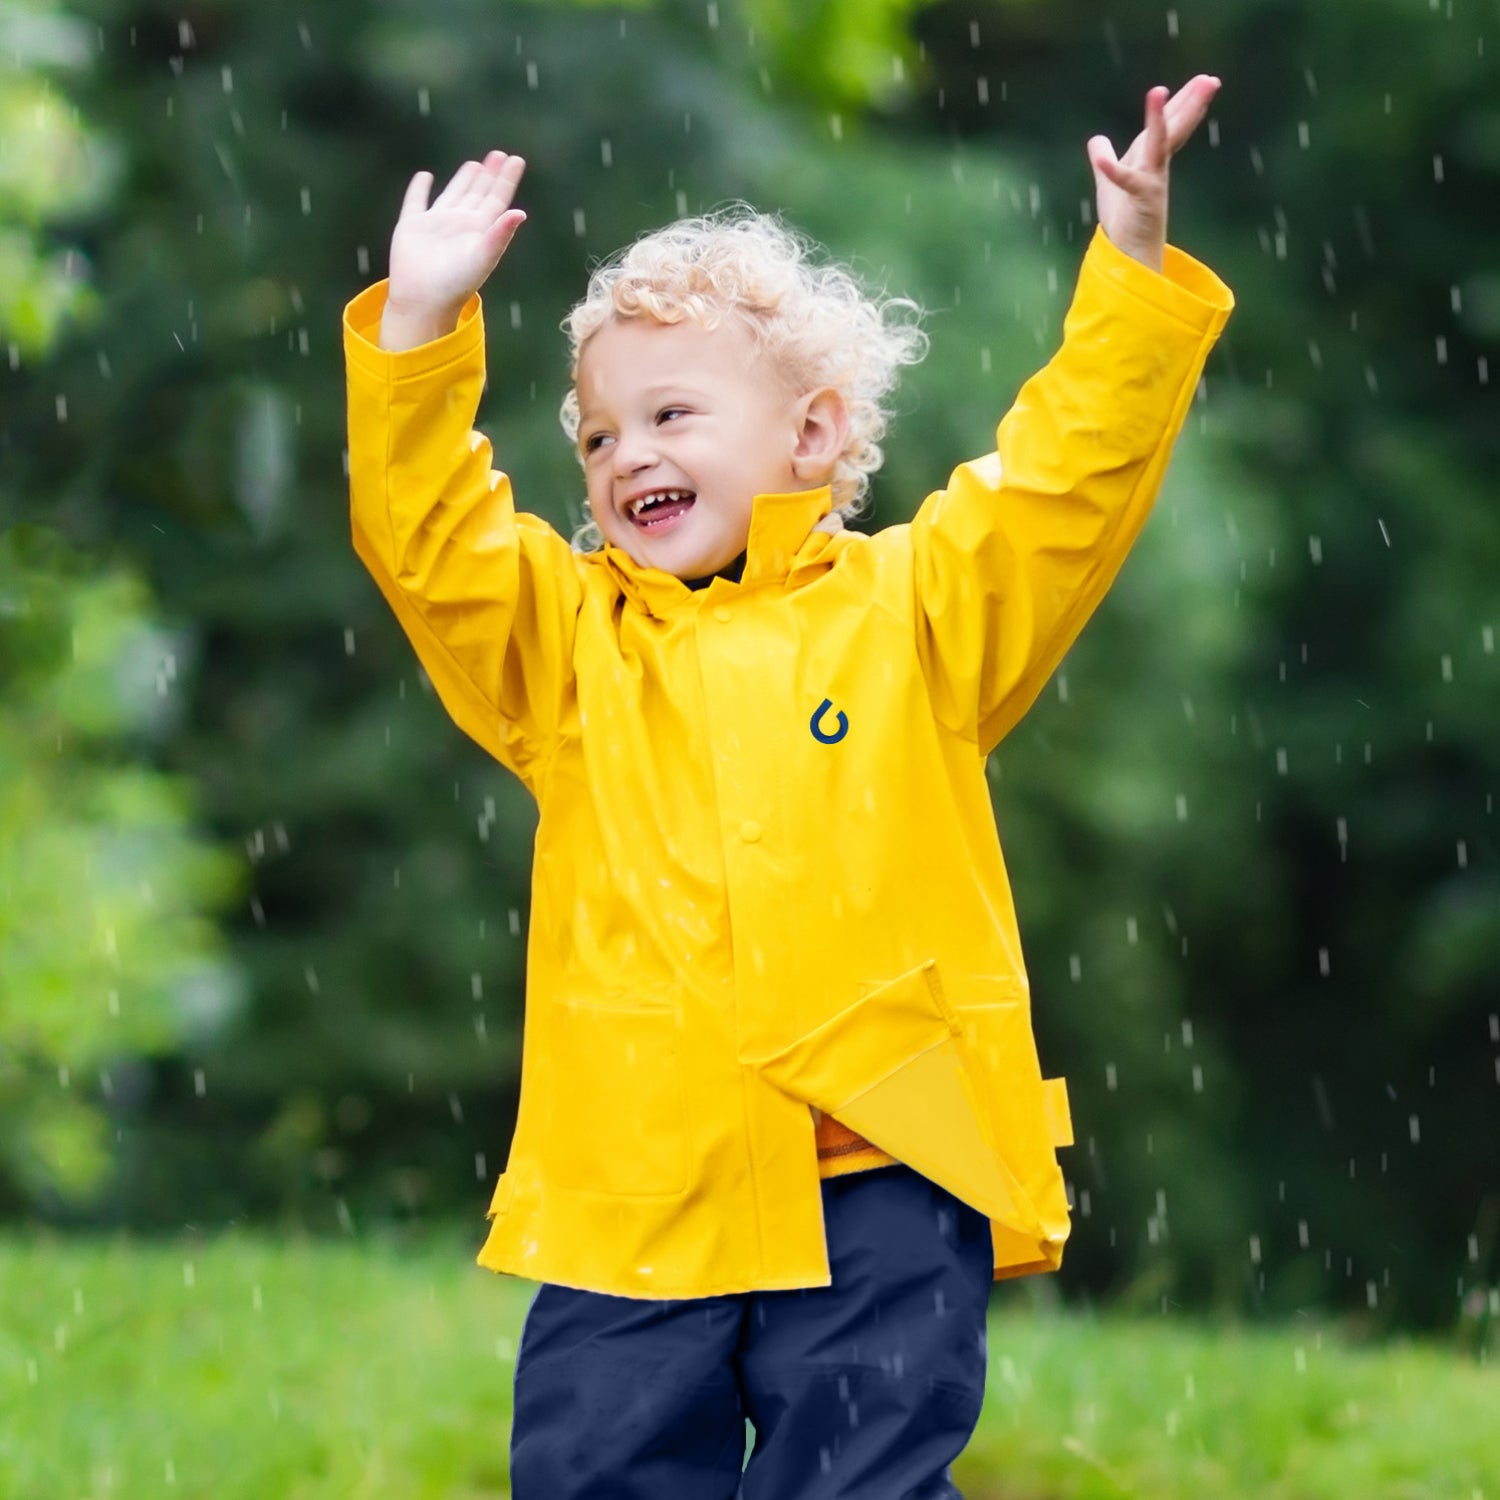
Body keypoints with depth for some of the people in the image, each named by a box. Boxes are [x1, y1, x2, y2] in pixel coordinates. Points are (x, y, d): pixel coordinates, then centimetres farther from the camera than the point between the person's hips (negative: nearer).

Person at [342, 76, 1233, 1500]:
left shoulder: (910, 610, 9)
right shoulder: (566, 636, 13)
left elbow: (1073, 477, 3)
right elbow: (427, 537, 1)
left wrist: (1131, 266, -7)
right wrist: (421, 325, -9)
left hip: (881, 1180, -2)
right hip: (635, 1182, 2)